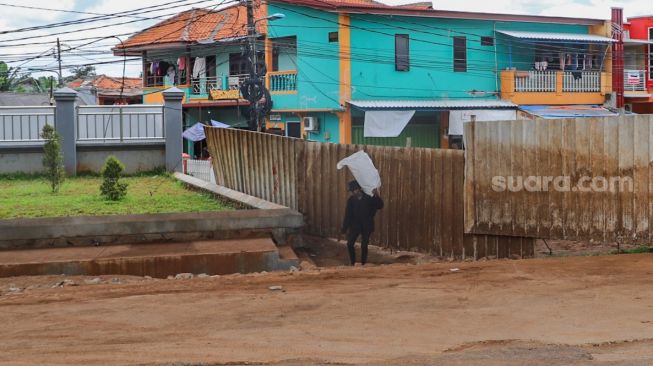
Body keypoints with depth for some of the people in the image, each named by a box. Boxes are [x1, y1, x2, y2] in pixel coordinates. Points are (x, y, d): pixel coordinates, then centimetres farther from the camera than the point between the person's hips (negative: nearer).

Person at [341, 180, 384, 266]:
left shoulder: (369, 198, -4)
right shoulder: (351, 200, 0)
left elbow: (380, 206, -4)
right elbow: (348, 214, 2)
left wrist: (377, 196, -19)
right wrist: (345, 227, -2)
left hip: (366, 226, -1)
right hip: (355, 225, 1)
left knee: (364, 246, 2)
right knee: (350, 244, -8)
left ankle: (363, 264, 12)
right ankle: (352, 263, 7)